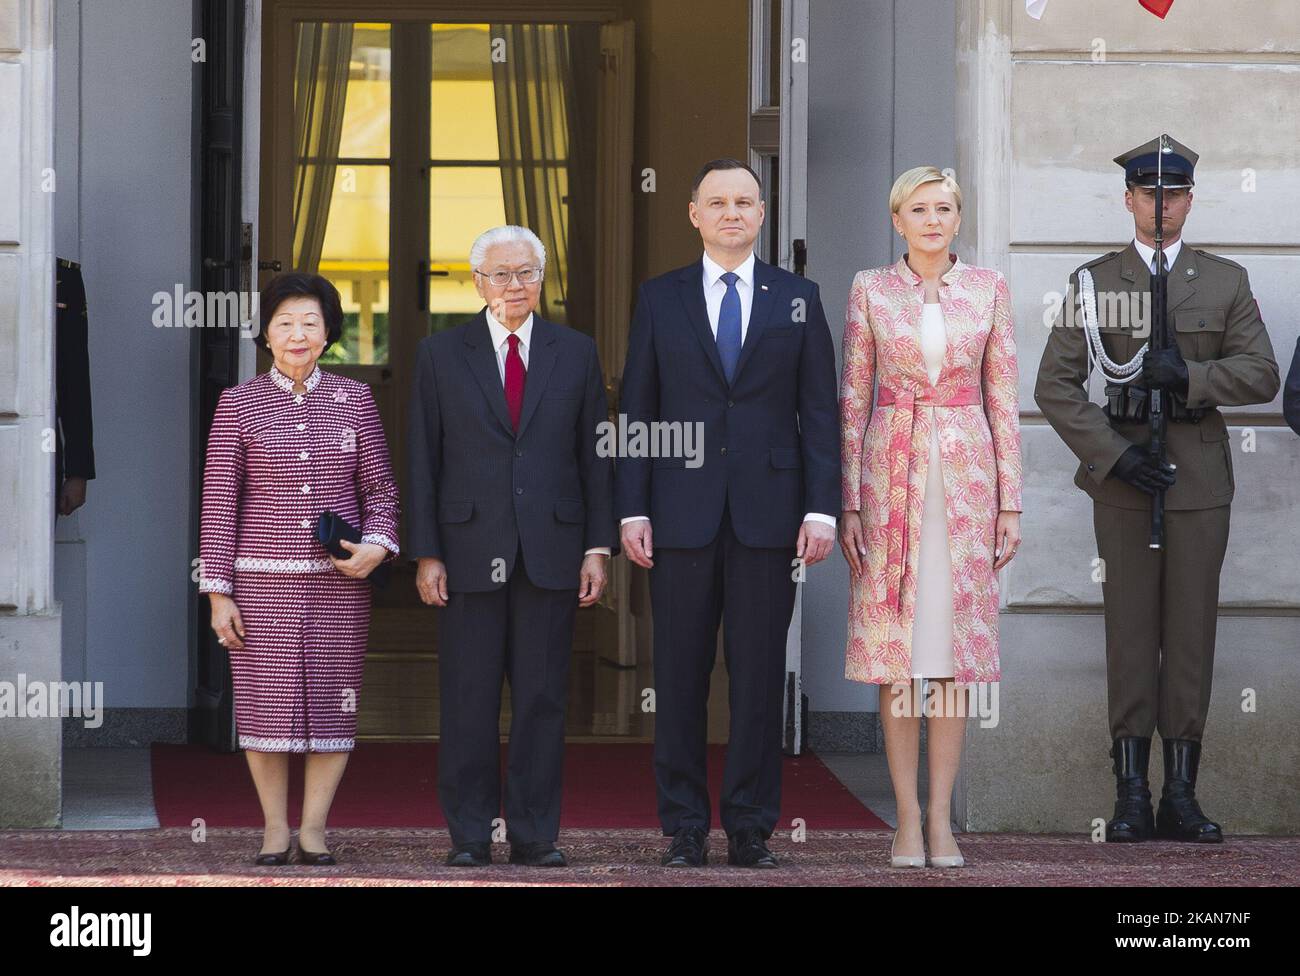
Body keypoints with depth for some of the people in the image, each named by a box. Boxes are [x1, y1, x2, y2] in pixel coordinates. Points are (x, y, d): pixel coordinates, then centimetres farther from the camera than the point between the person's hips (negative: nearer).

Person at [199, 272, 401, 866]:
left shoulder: (353, 399, 5)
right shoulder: (238, 404, 1)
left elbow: (380, 488, 9)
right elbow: (218, 503, 1)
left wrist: (376, 546, -10)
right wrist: (218, 593, -4)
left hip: (338, 579, 1)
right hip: (263, 577, -1)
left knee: (333, 701, 1)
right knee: (266, 701, 0)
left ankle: (314, 828, 12)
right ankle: (275, 830, 12)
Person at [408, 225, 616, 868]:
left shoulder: (576, 353, 9)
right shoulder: (441, 355, 6)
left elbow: (594, 456, 9)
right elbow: (423, 461, 4)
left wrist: (598, 548, 2)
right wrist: (426, 554, -2)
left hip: (551, 550, 1)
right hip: (470, 551, -1)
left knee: (543, 696, 2)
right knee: (468, 700, 1)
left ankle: (536, 834, 8)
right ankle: (469, 835, 8)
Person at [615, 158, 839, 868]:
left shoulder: (798, 299, 8)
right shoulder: (659, 299, 8)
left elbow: (819, 412, 5)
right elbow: (636, 413, 6)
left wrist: (821, 508, -4)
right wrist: (632, 510, -2)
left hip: (767, 512, 0)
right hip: (682, 514, 0)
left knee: (759, 676, 1)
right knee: (679, 676, 2)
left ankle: (750, 828, 8)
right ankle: (684, 828, 9)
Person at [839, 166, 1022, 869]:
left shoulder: (987, 289, 5)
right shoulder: (870, 290, 3)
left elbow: (1002, 399, 6)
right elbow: (853, 400, 4)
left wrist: (1010, 502, 2)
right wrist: (848, 502, -2)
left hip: (966, 474, 1)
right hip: (891, 472, -1)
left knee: (955, 643, 2)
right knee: (893, 648, -1)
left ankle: (941, 817, 7)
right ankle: (907, 817, 5)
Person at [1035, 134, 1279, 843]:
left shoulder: (1225, 281, 10)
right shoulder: (1094, 281, 6)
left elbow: (1261, 375, 3)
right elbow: (1055, 385, 1)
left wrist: (1189, 375, -14)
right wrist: (1112, 456, -9)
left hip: (1200, 473, 1)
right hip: (1123, 470, -1)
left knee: (1192, 628, 0)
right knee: (1130, 626, -2)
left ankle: (1182, 793, 3)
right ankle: (1131, 793, 0)